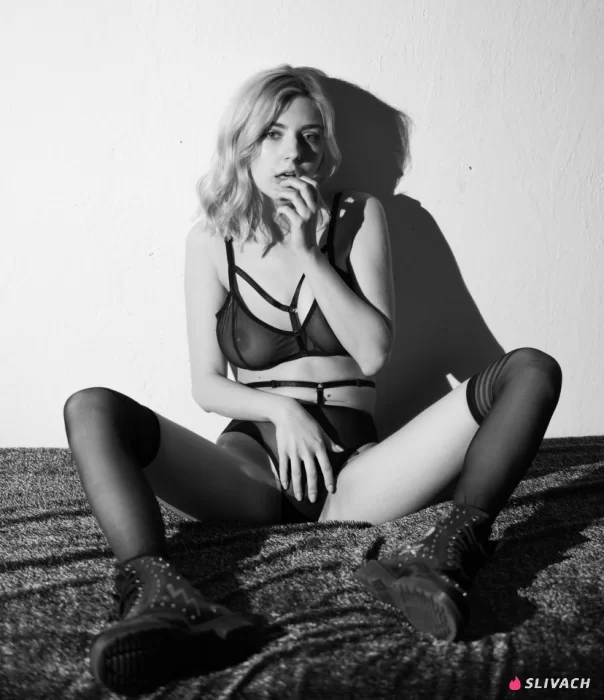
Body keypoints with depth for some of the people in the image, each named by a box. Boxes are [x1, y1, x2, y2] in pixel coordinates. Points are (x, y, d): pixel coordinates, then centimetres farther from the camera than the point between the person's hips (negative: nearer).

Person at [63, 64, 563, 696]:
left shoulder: (359, 218, 9)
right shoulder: (211, 241, 8)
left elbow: (374, 353, -3)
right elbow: (206, 384, 7)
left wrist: (308, 253, -8)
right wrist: (281, 408, -12)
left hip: (353, 468, 1)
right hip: (254, 464, 0)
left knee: (532, 371, -17)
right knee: (91, 410, -23)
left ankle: (445, 555, -39)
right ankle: (163, 599, -44)